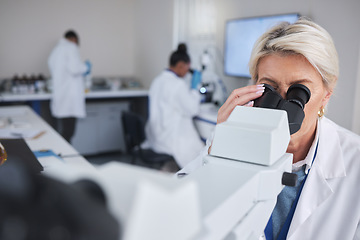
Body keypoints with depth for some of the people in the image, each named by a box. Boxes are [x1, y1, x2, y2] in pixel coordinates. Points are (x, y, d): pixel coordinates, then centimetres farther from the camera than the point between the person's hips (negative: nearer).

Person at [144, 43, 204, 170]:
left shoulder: (158, 80, 7)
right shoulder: (178, 84, -20)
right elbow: (192, 109, -13)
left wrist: (194, 100, 21)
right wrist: (194, 87, -2)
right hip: (169, 140, -9)